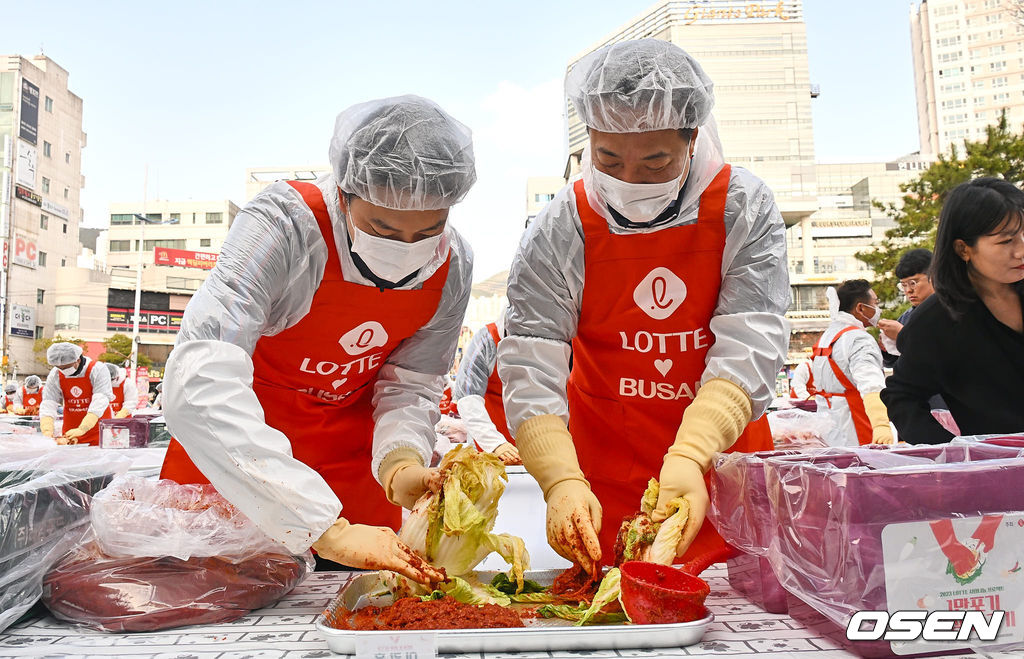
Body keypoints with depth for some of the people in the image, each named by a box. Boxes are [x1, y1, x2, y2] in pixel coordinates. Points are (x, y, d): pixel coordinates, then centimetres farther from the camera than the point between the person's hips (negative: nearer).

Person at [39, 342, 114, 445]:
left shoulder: (98, 370, -13)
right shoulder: (55, 375, 0)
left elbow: (99, 403, -22)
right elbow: (48, 404, -5)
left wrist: (82, 429, -30)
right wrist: (47, 431, -20)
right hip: (69, 432, 3)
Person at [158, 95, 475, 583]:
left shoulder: (452, 266, -17)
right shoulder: (284, 224, -33)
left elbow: (410, 385, -7)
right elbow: (199, 387, -43)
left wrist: (401, 462, -29)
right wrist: (323, 526, -47)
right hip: (232, 459, -3)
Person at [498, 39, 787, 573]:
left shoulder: (744, 209, -12)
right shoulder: (558, 231, -14)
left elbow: (748, 351, -21)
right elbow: (529, 372, -18)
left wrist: (688, 460, -35)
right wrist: (562, 482, -32)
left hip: (721, 452, 1)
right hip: (605, 477, 0)